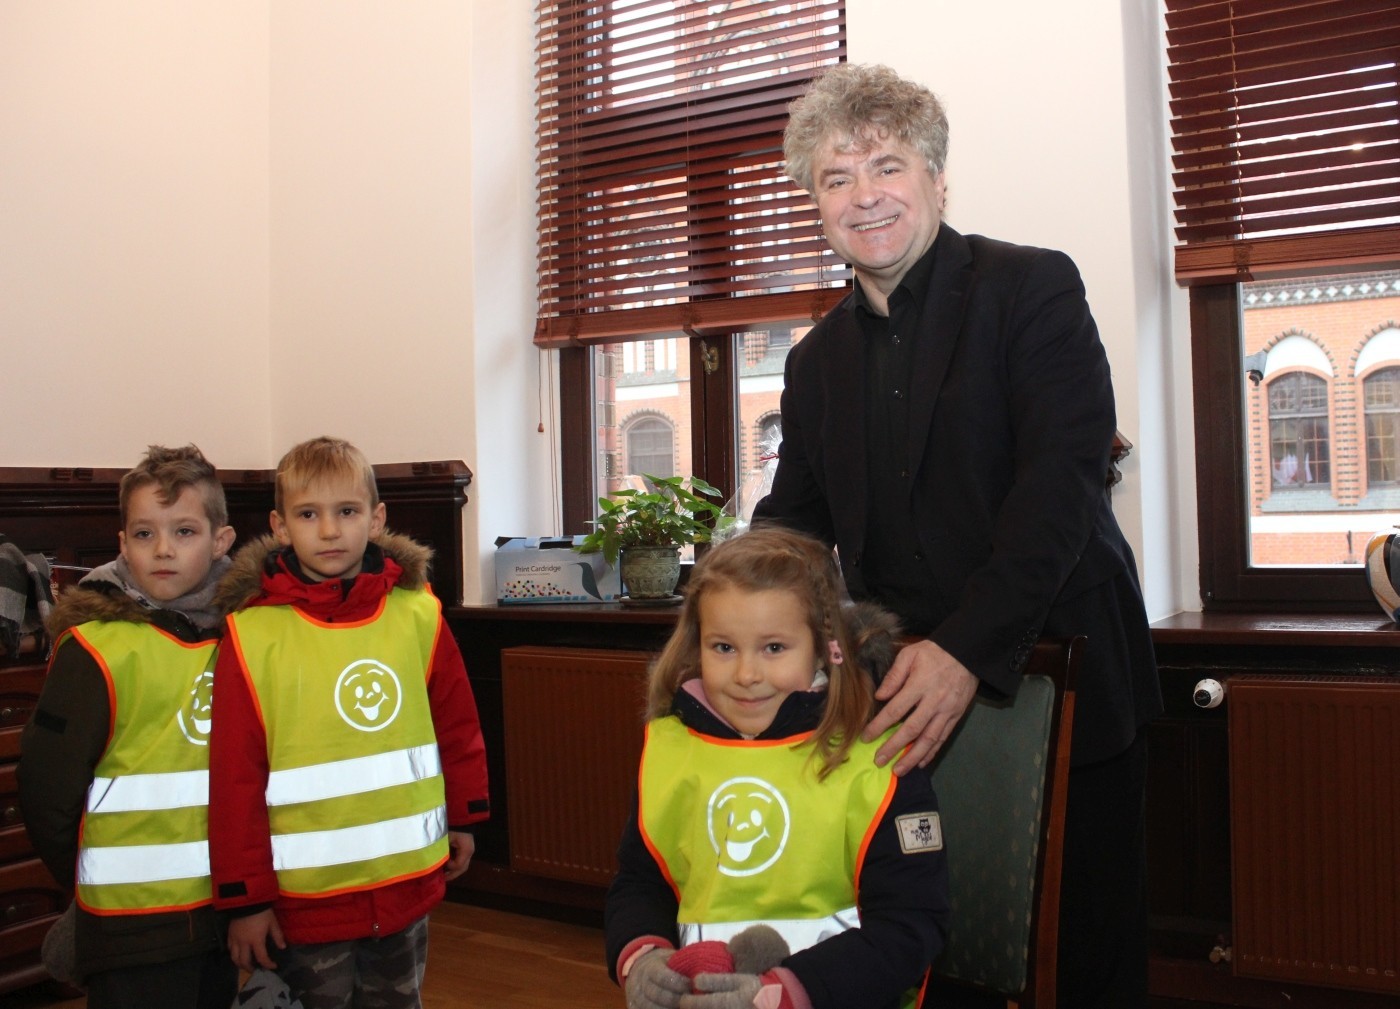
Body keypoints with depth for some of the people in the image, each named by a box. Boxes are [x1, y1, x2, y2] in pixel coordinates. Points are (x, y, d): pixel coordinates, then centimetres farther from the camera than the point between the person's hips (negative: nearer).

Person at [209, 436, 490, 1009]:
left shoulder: (417, 613, -3)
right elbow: (236, 774, -9)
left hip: (409, 880, 3)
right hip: (305, 893, -3)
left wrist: (464, 818, 12)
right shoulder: (252, 634, -11)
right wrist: (245, 897, -7)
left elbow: (457, 723, 7)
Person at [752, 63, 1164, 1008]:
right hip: (907, 699, 4)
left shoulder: (1033, 286, -6)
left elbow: (1065, 477, -17)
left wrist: (969, 648, -27)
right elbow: (793, 523, 11)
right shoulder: (818, 360, 12)